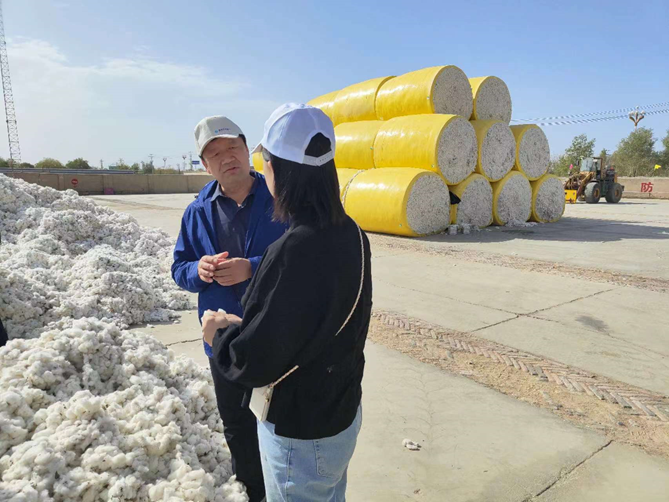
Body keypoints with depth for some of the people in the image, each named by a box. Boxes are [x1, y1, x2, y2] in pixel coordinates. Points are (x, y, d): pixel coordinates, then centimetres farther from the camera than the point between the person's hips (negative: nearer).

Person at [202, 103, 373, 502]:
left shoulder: (293, 252, -32)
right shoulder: (350, 234, -5)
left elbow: (252, 362, -27)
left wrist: (221, 334, -7)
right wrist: (244, 325, 10)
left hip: (301, 437, -8)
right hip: (343, 412, 8)